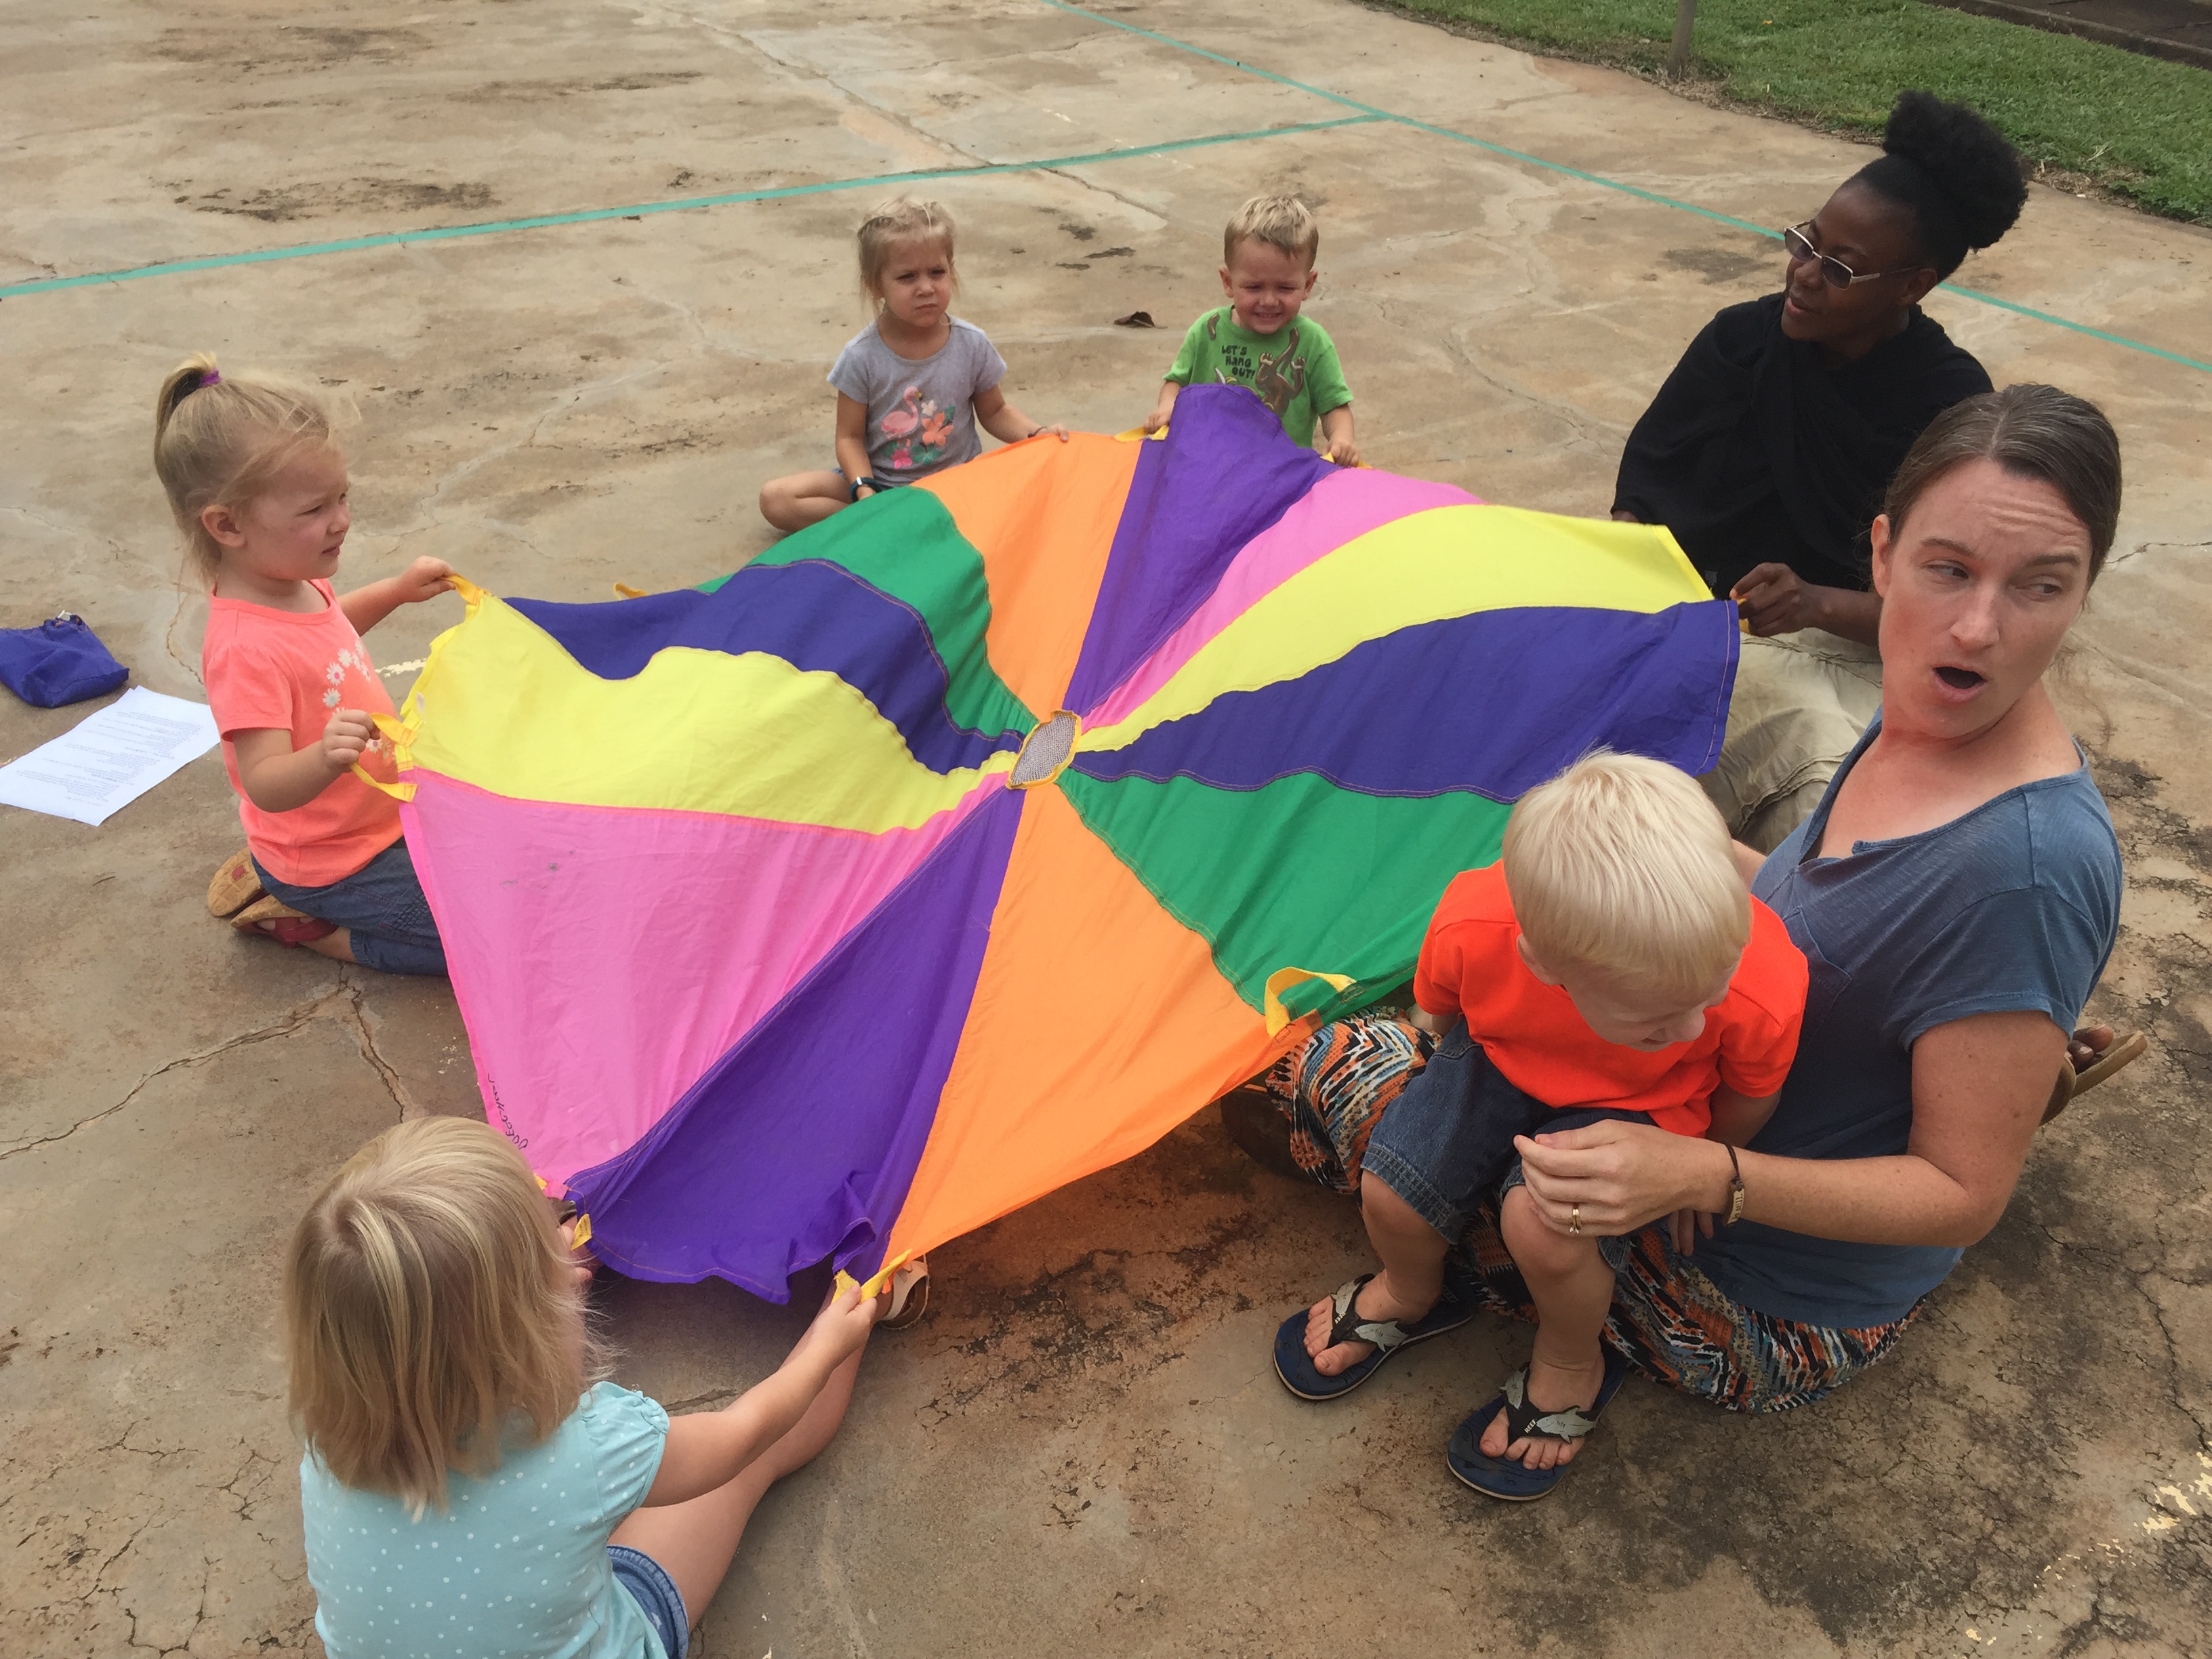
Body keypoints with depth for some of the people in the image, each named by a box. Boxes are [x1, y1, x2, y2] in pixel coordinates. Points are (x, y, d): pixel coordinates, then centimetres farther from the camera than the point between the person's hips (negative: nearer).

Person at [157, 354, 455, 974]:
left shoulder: (295, 582, -3)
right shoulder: (245, 649, -32)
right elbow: (266, 785, -36)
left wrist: (398, 590, 14)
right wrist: (323, 760, -55)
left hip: (380, 805, 9)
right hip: (334, 864, -9)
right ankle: (300, 921, 2)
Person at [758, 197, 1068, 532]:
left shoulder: (972, 345, -8)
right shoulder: (862, 357, -12)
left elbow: (995, 412, 7)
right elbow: (850, 437, -7)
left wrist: (1036, 435, -12)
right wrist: (864, 491, -25)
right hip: (880, 481, 0)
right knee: (775, 498, -17)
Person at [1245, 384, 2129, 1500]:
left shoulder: (2025, 869, -32)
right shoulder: (1912, 723, -7)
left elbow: (1964, 1191, -25)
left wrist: (1701, 1177, -37)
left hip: (1769, 1315, -8)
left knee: (1330, 1068, -5)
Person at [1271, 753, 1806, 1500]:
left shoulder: (1763, 998, -38)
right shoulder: (1472, 930, -36)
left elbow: (1749, 1096, -10)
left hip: (1639, 1103, -2)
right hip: (1503, 1056, 2)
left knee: (1545, 1221, -28)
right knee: (1393, 1188, -11)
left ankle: (1570, 1364, 8)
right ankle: (1408, 1296, 28)